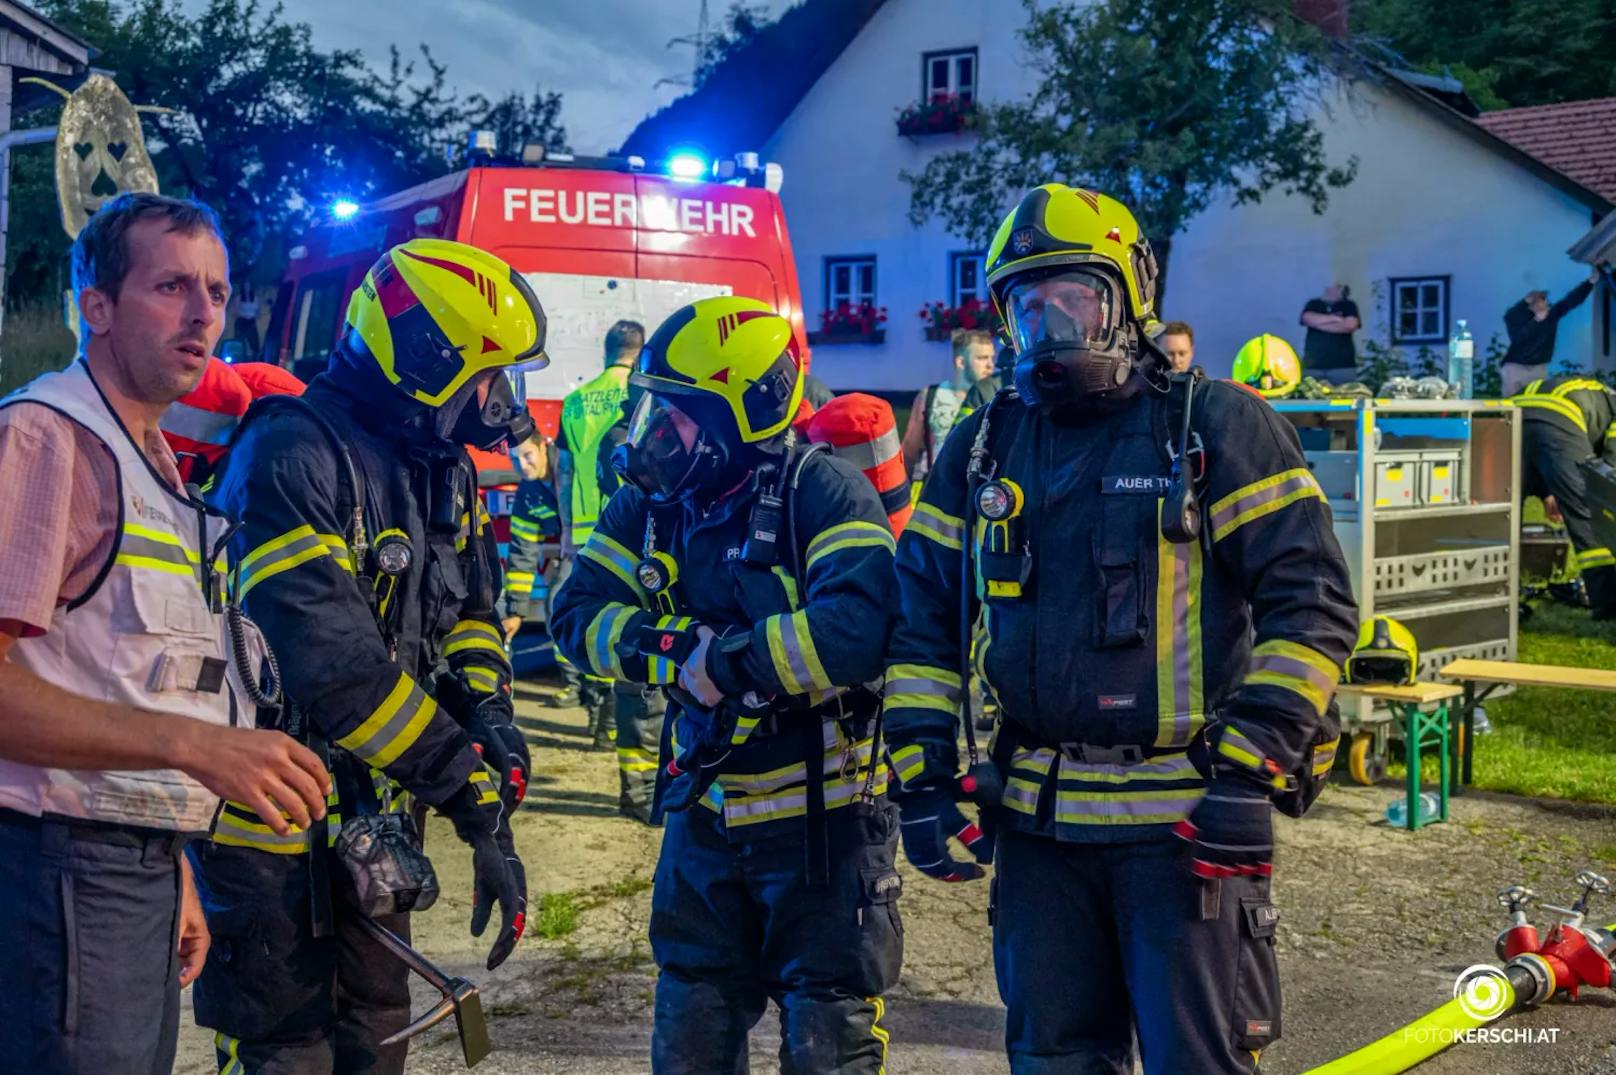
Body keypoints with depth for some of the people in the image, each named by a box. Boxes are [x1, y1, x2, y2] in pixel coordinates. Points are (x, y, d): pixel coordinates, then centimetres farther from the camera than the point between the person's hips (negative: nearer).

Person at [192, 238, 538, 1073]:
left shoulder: (441, 470, 8)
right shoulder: (293, 455, -23)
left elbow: (465, 613, 14)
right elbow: (331, 659, -30)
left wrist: (489, 719, -7)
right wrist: (467, 784, -28)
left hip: (373, 813, 9)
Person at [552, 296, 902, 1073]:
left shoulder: (819, 493, -18)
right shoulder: (651, 504, 2)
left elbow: (857, 628, -33)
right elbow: (578, 613, -5)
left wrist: (721, 660, -24)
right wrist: (670, 647, -23)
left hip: (823, 815, -6)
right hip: (704, 816, 6)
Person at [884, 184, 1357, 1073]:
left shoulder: (1217, 426, -4)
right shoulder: (982, 447, 9)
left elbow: (1314, 601, -8)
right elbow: (922, 615, 12)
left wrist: (1252, 775, -15)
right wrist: (922, 777, 3)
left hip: (1187, 822, -4)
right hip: (1039, 821, 5)